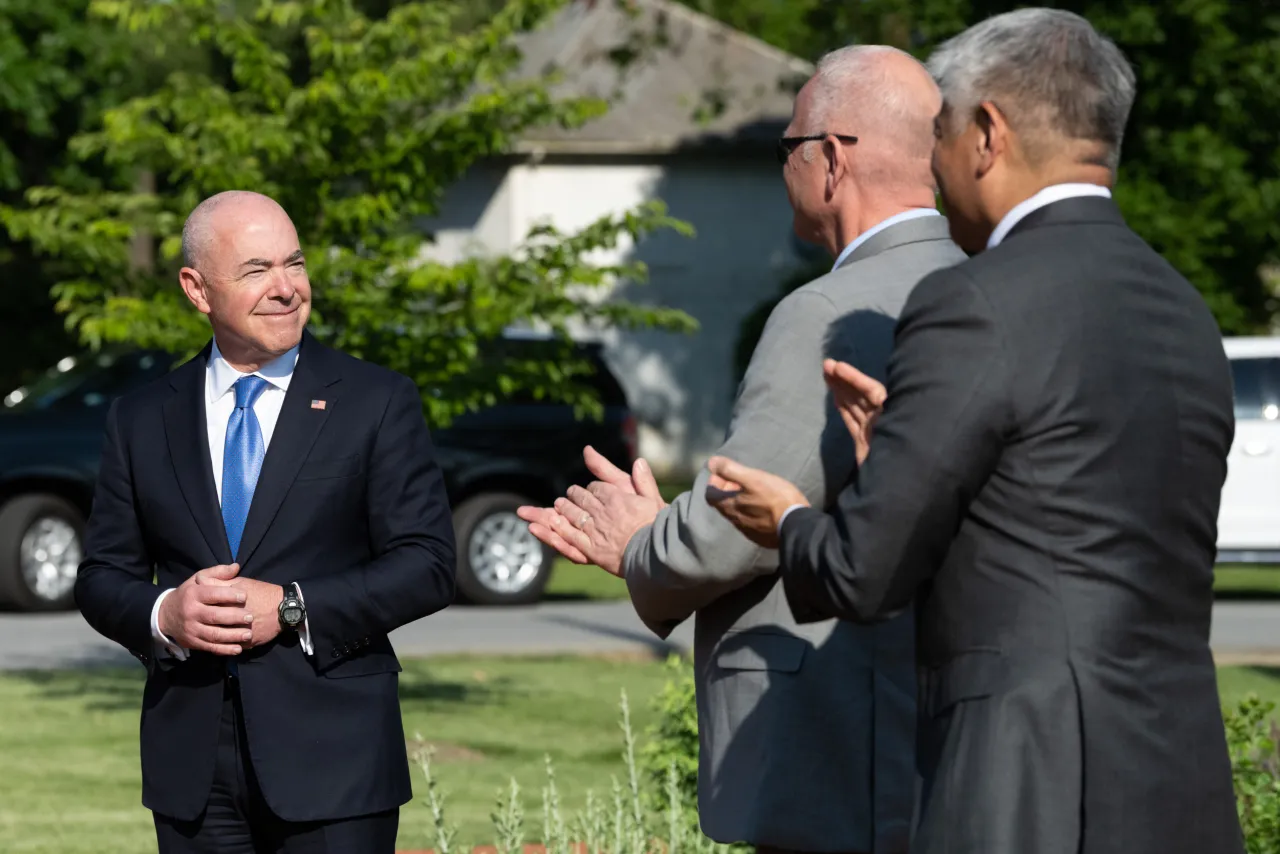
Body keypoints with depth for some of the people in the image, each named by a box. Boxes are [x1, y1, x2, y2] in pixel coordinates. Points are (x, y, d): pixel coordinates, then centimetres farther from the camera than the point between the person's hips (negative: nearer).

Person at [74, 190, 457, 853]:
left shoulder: (378, 403, 2)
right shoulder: (141, 420, 10)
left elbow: (427, 566, -4)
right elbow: (102, 576, 11)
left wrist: (292, 607, -15)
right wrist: (164, 614, -11)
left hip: (332, 757, -3)